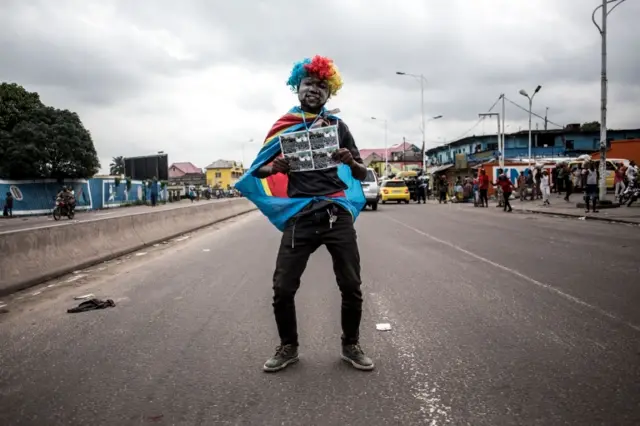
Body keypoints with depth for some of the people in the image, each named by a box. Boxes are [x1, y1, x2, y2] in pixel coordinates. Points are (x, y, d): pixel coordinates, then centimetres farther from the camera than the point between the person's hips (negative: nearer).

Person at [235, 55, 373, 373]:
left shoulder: (338, 126, 11)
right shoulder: (284, 126, 9)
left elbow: (362, 174, 10)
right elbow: (258, 170, 7)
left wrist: (351, 161, -13)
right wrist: (275, 168, -16)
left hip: (337, 214, 1)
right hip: (300, 216, -1)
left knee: (352, 286, 4)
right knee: (283, 289, -2)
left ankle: (351, 346, 25)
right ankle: (288, 347, 21)